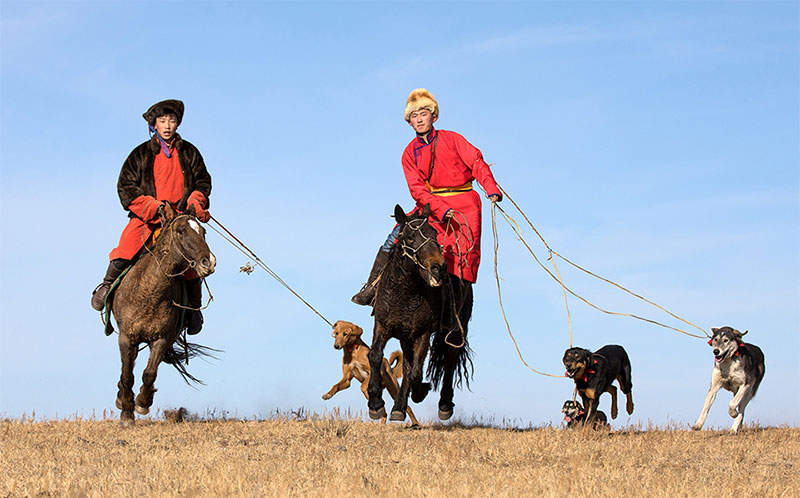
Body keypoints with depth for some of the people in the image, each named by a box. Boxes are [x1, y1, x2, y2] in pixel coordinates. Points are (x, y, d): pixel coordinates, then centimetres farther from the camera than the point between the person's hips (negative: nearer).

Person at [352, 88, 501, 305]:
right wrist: (441, 210, -20)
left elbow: (476, 163, -6)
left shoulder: (451, 139, 2)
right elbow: (417, 189, -4)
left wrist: (492, 189, -23)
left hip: (464, 205, -2)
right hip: (431, 205, 2)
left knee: (466, 253, -17)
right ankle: (371, 288, -6)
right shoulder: (410, 153, 7)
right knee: (397, 236, -14)